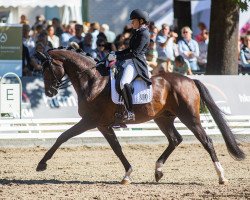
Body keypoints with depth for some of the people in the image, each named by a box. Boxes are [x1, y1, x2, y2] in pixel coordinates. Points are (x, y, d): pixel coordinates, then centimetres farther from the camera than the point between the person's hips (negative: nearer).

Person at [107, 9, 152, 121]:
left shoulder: (143, 34, -12)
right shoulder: (137, 32, 18)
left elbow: (135, 53, -19)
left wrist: (117, 57, -20)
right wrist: (115, 54, 12)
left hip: (136, 63, -11)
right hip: (129, 61, 11)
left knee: (124, 83, -33)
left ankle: (130, 113, -35)